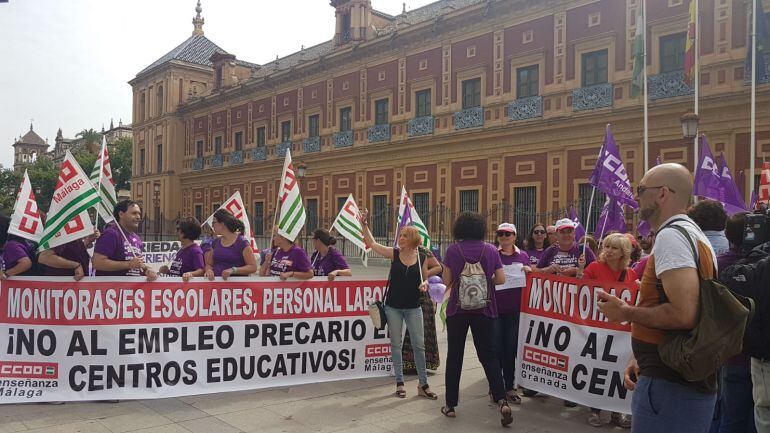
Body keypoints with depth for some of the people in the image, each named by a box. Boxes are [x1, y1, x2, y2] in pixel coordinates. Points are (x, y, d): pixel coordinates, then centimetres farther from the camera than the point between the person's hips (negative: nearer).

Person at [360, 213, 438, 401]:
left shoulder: (422, 257, -1)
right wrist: (364, 225, -10)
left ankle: (423, 384, 11)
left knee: (419, 345, 1)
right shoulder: (394, 254, -2)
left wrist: (424, 284, -12)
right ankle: (399, 383, 19)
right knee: (395, 344, 7)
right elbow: (372, 243, -2)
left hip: (413, 308, 0)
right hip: (393, 306, 0)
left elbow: (425, 279, 10)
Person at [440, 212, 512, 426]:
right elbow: (501, 279, 0)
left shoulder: (453, 249, -5)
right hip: (484, 309, 1)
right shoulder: (491, 249, -1)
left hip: (457, 308, -1)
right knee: (488, 355, 9)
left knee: (454, 356, 10)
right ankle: (502, 401, -6)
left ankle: (451, 405, 17)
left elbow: (447, 281, -3)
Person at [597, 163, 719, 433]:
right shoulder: (694, 234, 16)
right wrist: (643, 357, 12)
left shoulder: (671, 235, -17)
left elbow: (683, 314, -28)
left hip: (670, 387, -10)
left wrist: (626, 312, -13)